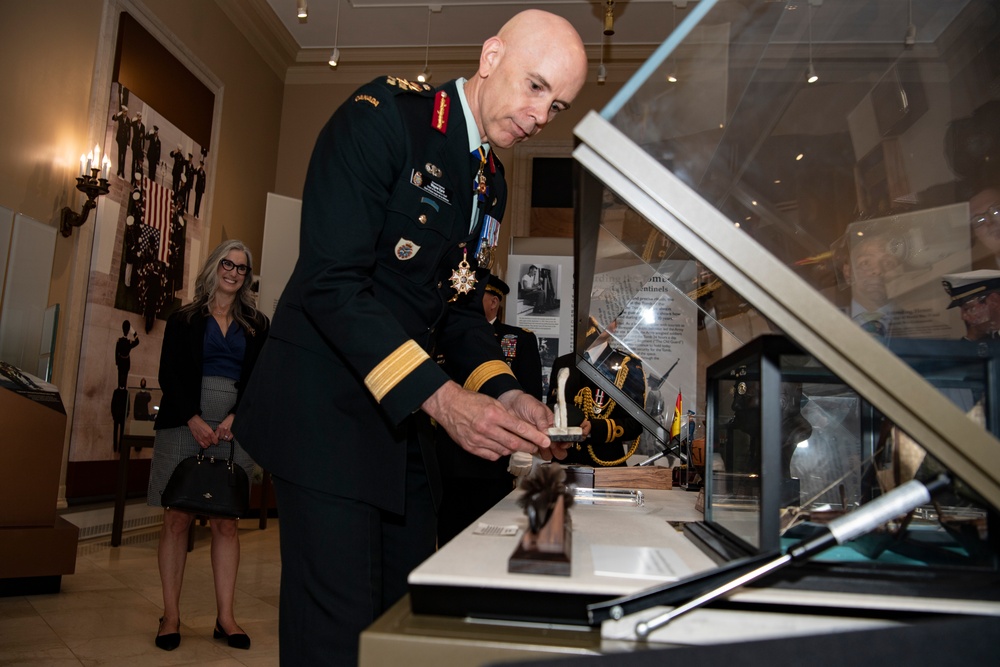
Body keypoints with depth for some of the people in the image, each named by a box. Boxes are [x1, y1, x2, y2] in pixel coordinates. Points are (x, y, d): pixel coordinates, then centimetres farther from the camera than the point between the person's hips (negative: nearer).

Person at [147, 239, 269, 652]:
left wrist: (236, 417, -9)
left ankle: (225, 617, 5)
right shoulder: (184, 319, 11)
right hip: (184, 422, -1)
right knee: (177, 518, -2)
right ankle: (171, 615, 8)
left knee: (226, 521, -1)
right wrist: (194, 420, -10)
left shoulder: (256, 325, 14)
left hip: (234, 427, 1)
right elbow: (169, 374, 2)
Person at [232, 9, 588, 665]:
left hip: (407, 416, 8)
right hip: (328, 407, -8)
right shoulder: (383, 115, -12)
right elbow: (332, 282, -21)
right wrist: (441, 397, -27)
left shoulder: (492, 181, 12)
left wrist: (504, 394, -3)